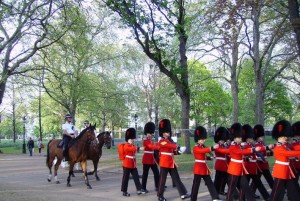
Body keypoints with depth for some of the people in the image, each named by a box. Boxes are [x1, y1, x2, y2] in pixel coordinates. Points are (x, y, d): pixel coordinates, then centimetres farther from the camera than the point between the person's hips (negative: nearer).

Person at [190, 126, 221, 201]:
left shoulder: (203, 147, 15)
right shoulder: (196, 148, -13)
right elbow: (203, 151, -31)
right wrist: (212, 148, -39)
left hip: (204, 168, 8)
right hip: (198, 168, -8)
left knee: (210, 183, 4)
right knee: (196, 185, -1)